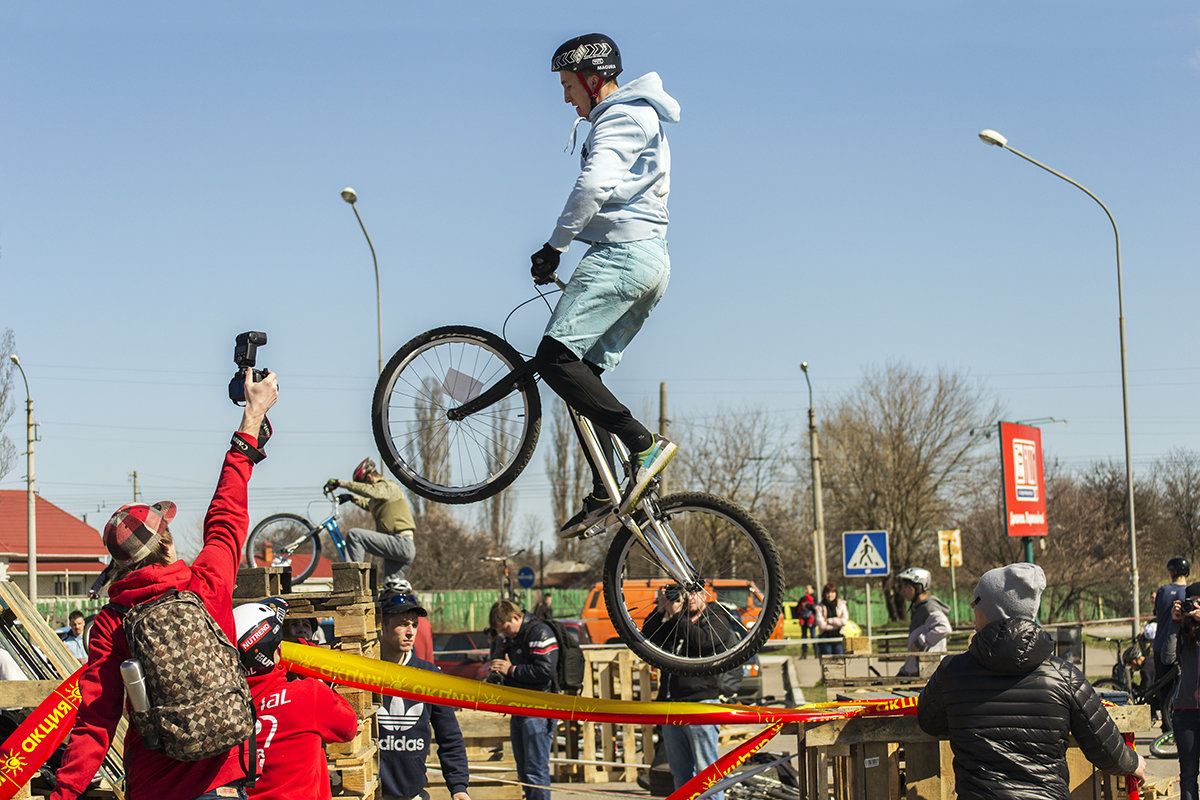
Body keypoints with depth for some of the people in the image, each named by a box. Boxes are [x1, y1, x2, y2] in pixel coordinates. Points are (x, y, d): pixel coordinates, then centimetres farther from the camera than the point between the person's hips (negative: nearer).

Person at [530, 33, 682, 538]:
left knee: (556, 357, -18)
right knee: (584, 371, 8)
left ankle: (644, 445, -23)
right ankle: (603, 495, 5)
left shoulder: (619, 116, -7)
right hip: (652, 261, 11)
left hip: (622, 253, -11)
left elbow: (594, 185, -23)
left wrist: (555, 246, -18)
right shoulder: (639, 118, 27)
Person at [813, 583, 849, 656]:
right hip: (825, 638, -1)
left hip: (838, 637, 1)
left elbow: (844, 620, -5)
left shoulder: (841, 605, 6)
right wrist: (837, 622, -9)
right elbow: (821, 625, -10)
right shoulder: (819, 607, 0)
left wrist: (828, 620, -8)